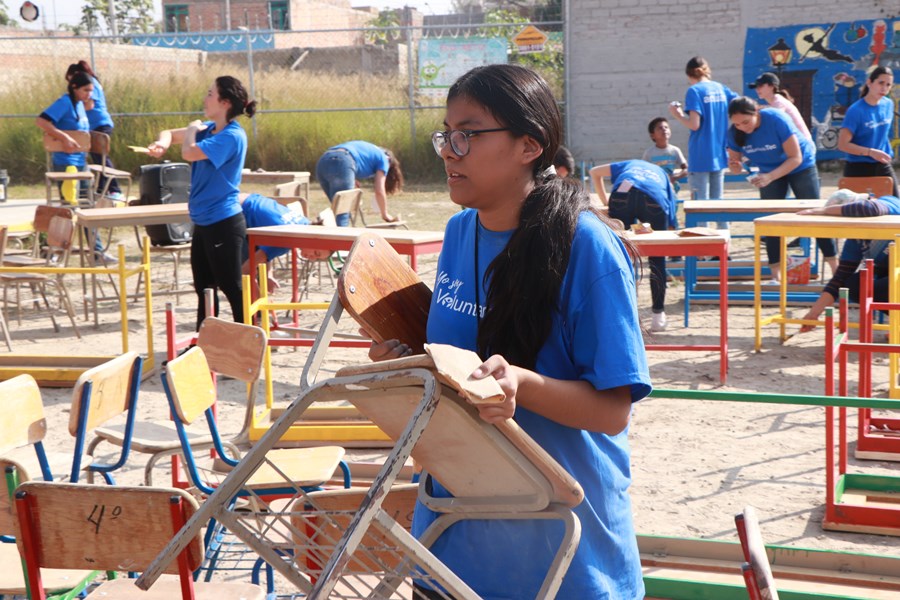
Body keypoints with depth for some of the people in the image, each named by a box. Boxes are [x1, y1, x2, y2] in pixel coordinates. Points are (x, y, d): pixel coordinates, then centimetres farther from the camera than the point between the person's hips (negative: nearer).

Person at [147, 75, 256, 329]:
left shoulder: (232, 136, -18)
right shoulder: (208, 128, 9)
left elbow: (189, 153, -27)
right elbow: (170, 133, 18)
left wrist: (192, 130, -6)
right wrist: (163, 142, -6)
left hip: (223, 223, -9)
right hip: (203, 221, 9)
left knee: (231, 288, -4)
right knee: (203, 288, 16)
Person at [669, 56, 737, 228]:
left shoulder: (694, 91, -11)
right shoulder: (721, 88, 8)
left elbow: (694, 124, -18)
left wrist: (677, 114, -2)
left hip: (700, 157, -6)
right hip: (719, 155, 6)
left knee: (700, 202, 0)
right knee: (718, 201, 15)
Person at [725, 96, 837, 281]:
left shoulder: (777, 120, -33)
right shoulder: (734, 133, -20)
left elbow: (796, 158, -30)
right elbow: (736, 165, -9)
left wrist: (769, 177, -43)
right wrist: (734, 166, -35)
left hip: (800, 166, -4)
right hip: (770, 170, 4)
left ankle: (836, 268, 5)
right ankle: (775, 274, 3)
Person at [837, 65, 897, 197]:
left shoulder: (888, 104, 3)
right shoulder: (856, 111, -17)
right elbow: (843, 145, -18)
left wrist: (887, 154, 16)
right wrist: (871, 152, -25)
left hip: (883, 167, 6)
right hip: (858, 168, -6)